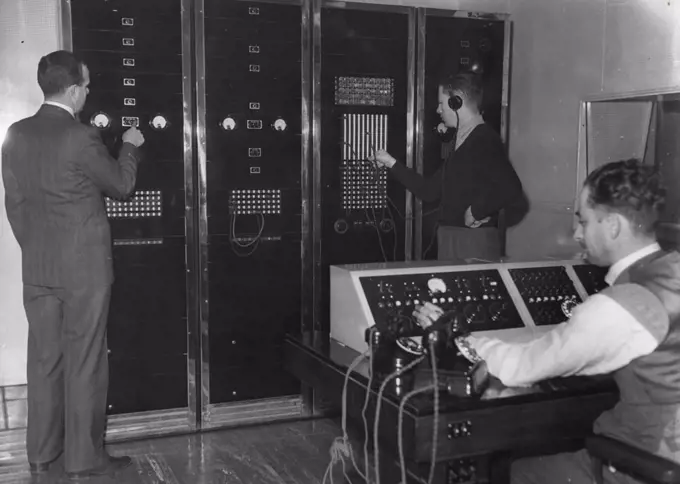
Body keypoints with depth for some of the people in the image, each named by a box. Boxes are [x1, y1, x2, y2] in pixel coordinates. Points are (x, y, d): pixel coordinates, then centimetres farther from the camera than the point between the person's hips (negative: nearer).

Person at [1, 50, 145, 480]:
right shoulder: (81, 138, -17)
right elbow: (121, 185, -3)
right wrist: (130, 147, 14)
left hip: (36, 267, 6)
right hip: (84, 267, -6)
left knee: (44, 358, 14)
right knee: (84, 361, 4)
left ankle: (41, 455, 26)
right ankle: (84, 458, 14)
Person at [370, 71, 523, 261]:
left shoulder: (484, 140, -13)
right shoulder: (462, 142, 17)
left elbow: (511, 188, -27)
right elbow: (430, 191, 19)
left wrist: (477, 211, -18)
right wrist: (392, 164, 20)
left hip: (474, 240, -9)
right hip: (451, 240, 9)